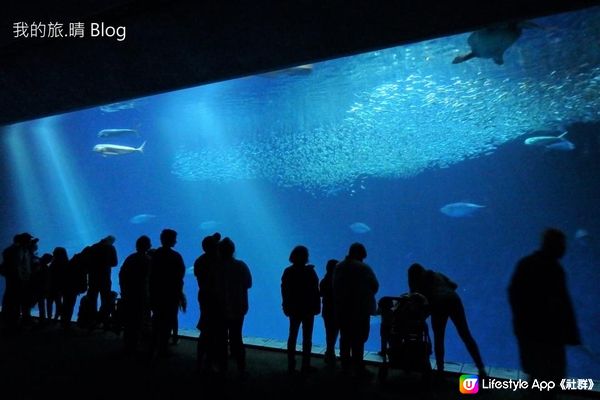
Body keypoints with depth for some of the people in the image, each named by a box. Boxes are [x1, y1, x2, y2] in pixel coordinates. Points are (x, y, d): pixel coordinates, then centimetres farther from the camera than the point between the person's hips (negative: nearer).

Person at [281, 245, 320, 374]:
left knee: (292, 336, 12)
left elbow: (284, 291, 4)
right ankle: (305, 366, 8)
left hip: (293, 309, 4)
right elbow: (315, 291, -13)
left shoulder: (288, 272, -1)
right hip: (307, 309, -4)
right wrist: (316, 307, -3)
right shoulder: (309, 271, -14)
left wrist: (286, 307, 12)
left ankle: (291, 365, 15)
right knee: (307, 338, 5)